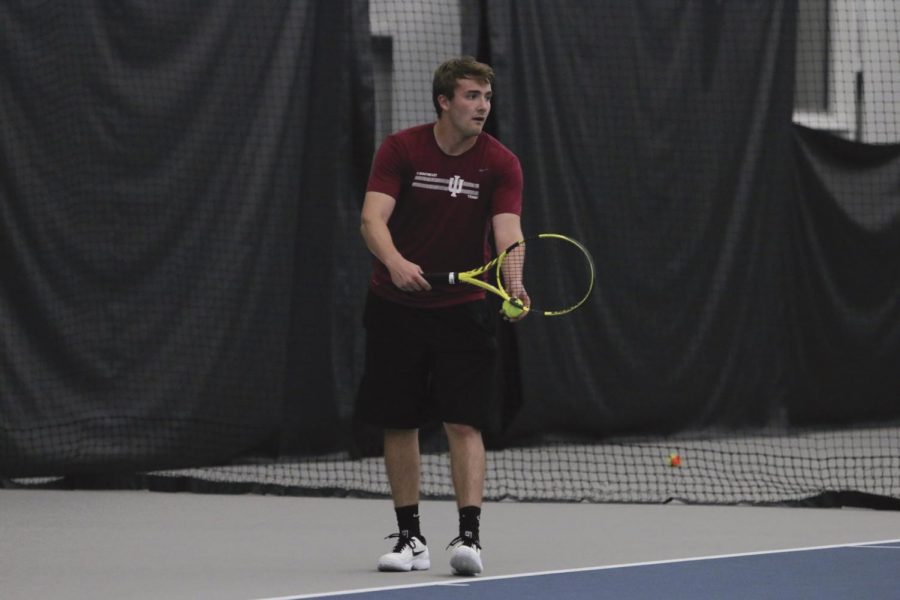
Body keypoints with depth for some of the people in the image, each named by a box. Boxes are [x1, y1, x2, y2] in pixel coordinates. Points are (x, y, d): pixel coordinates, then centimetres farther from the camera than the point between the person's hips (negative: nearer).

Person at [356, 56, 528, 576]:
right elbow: (373, 217, -19)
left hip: (463, 310, -1)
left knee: (464, 422, -10)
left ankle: (469, 535, -12)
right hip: (396, 307, 1)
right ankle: (411, 538, 14)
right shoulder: (401, 149, -9)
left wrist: (514, 282, -41)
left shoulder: (501, 163, -8)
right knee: (399, 423, 5)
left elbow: (508, 230, -21)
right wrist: (395, 261, -39)